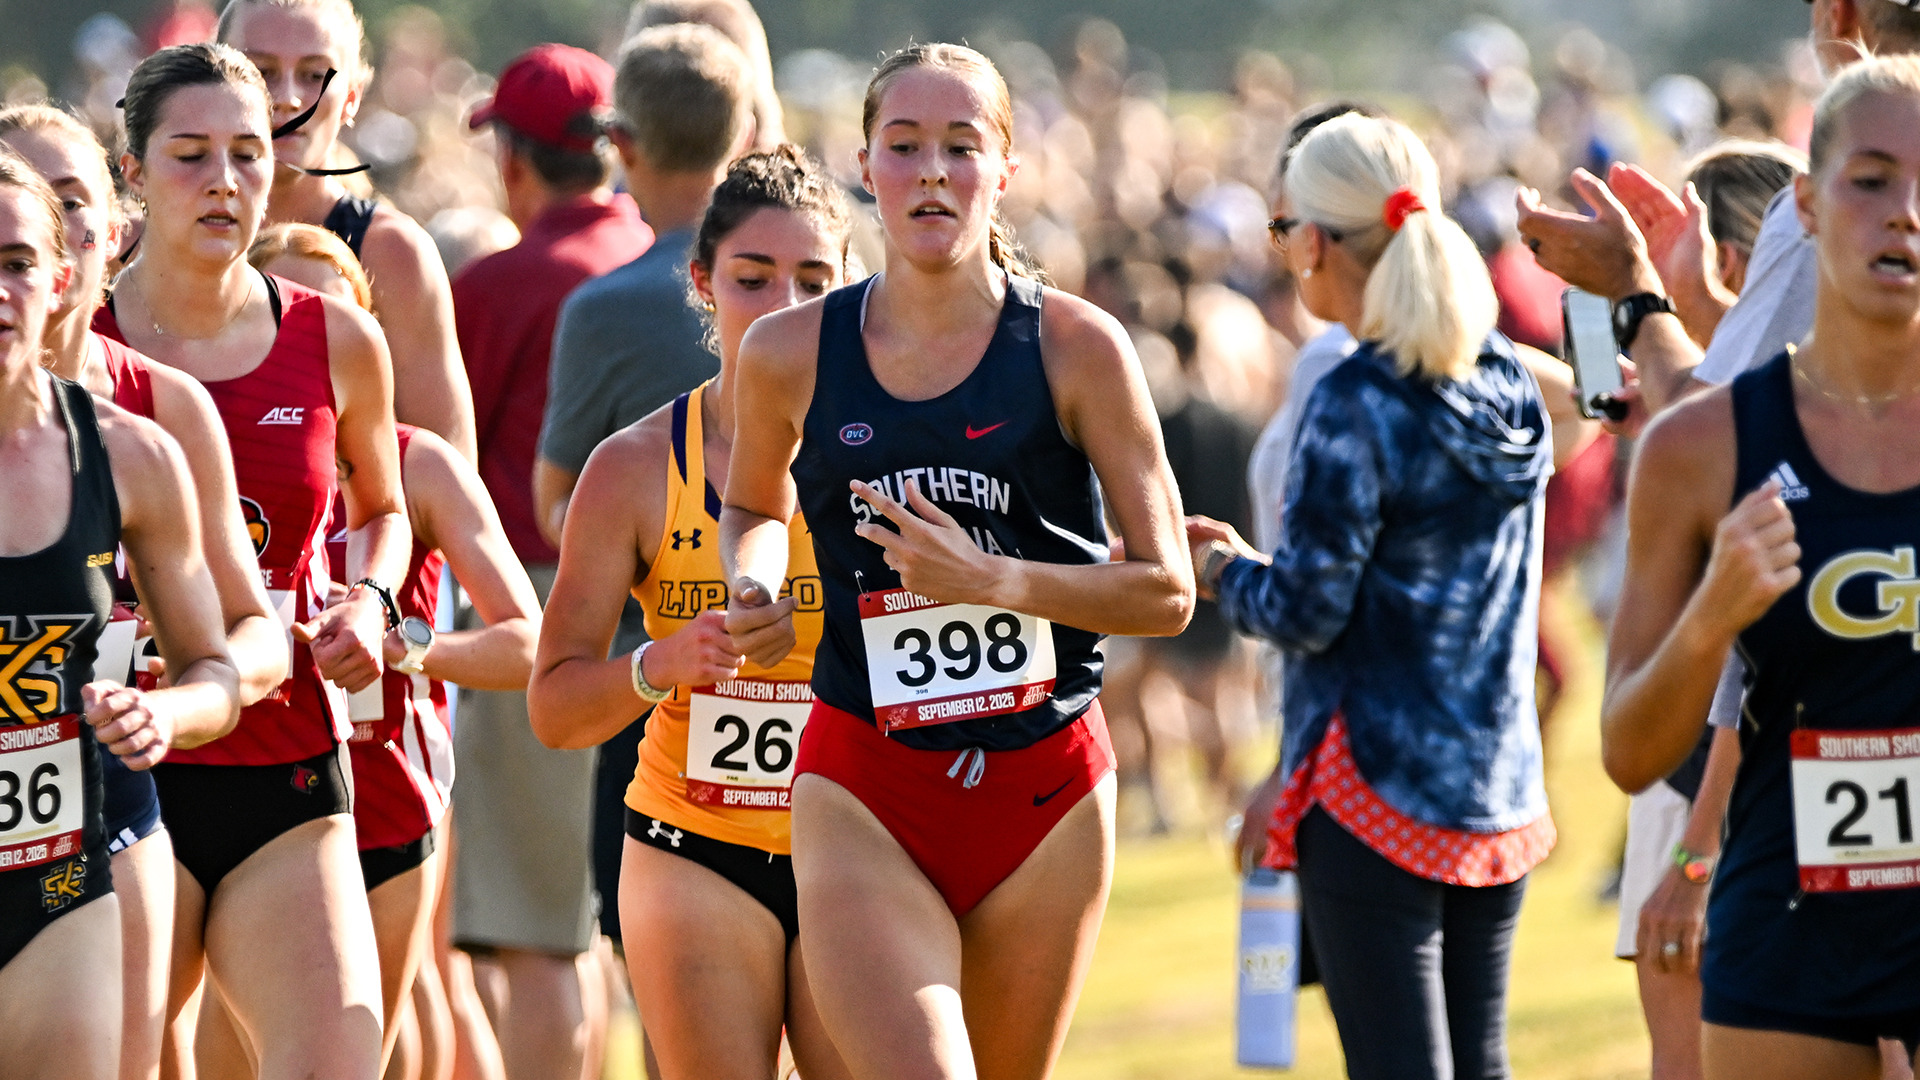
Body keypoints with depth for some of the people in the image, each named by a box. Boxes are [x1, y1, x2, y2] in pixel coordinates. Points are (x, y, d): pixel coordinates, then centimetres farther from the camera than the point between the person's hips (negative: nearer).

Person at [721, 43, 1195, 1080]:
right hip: (863, 794, -1)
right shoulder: (790, 354, -1)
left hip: (1043, 790, 1)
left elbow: (1166, 589, -4)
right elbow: (754, 507, 21)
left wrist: (991, 579, -18)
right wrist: (755, 588, -2)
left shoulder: (1076, 348, -5)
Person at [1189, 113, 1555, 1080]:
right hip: (1499, 788, 7)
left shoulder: (1356, 403, -15)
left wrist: (1223, 572, 5)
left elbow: (1309, 611, -14)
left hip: (1377, 785, -7)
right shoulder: (1510, 385, 7)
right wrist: (1252, 561, 20)